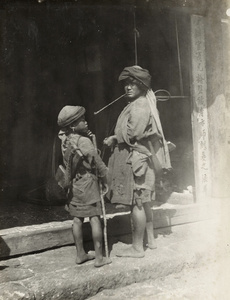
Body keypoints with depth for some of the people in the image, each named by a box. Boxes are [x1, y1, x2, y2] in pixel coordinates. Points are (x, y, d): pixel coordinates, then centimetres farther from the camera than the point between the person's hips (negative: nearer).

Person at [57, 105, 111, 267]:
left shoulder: (65, 140, -1)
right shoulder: (85, 142, -20)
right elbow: (99, 164, -12)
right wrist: (105, 180, 3)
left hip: (73, 184, 7)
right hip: (88, 182, -7)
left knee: (77, 219, 13)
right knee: (95, 218, 0)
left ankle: (81, 254, 24)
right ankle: (99, 257, 6)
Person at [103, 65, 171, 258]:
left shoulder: (139, 107, -17)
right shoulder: (142, 103, 15)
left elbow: (131, 134, -19)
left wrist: (113, 140, -3)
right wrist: (116, 139, 4)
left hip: (135, 158, -11)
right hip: (140, 157, 11)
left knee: (136, 203, -3)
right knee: (143, 201, 17)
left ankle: (137, 247, 7)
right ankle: (150, 239, 28)